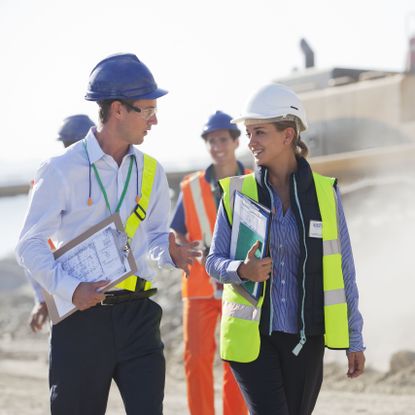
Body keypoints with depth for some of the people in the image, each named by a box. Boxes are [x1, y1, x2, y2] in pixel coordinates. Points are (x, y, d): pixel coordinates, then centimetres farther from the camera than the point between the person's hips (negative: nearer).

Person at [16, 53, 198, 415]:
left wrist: (169, 251, -8)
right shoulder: (63, 170, -6)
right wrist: (69, 289, -22)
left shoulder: (150, 171, 10)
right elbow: (31, 245, -7)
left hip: (138, 316, 4)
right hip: (81, 315, -4)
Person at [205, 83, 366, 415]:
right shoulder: (238, 192, 1)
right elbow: (214, 261, 5)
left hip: (304, 337, 1)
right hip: (251, 335, -1)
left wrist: (354, 339, 6)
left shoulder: (325, 193, 1)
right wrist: (241, 271, -19)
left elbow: (342, 270, 6)